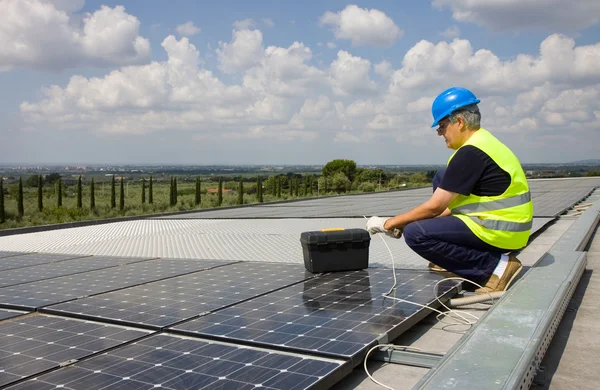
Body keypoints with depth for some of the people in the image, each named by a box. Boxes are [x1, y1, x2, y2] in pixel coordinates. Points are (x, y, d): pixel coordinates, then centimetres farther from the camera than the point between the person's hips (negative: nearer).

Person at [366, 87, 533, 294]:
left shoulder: (470, 153, -19)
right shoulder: (483, 143, 13)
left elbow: (434, 207, -17)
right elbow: (451, 202, 17)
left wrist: (390, 223, -4)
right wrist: (404, 221, 12)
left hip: (500, 232, -10)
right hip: (502, 224, 10)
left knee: (415, 234, -17)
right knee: (442, 179, 17)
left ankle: (496, 265, -12)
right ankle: (454, 260, 16)